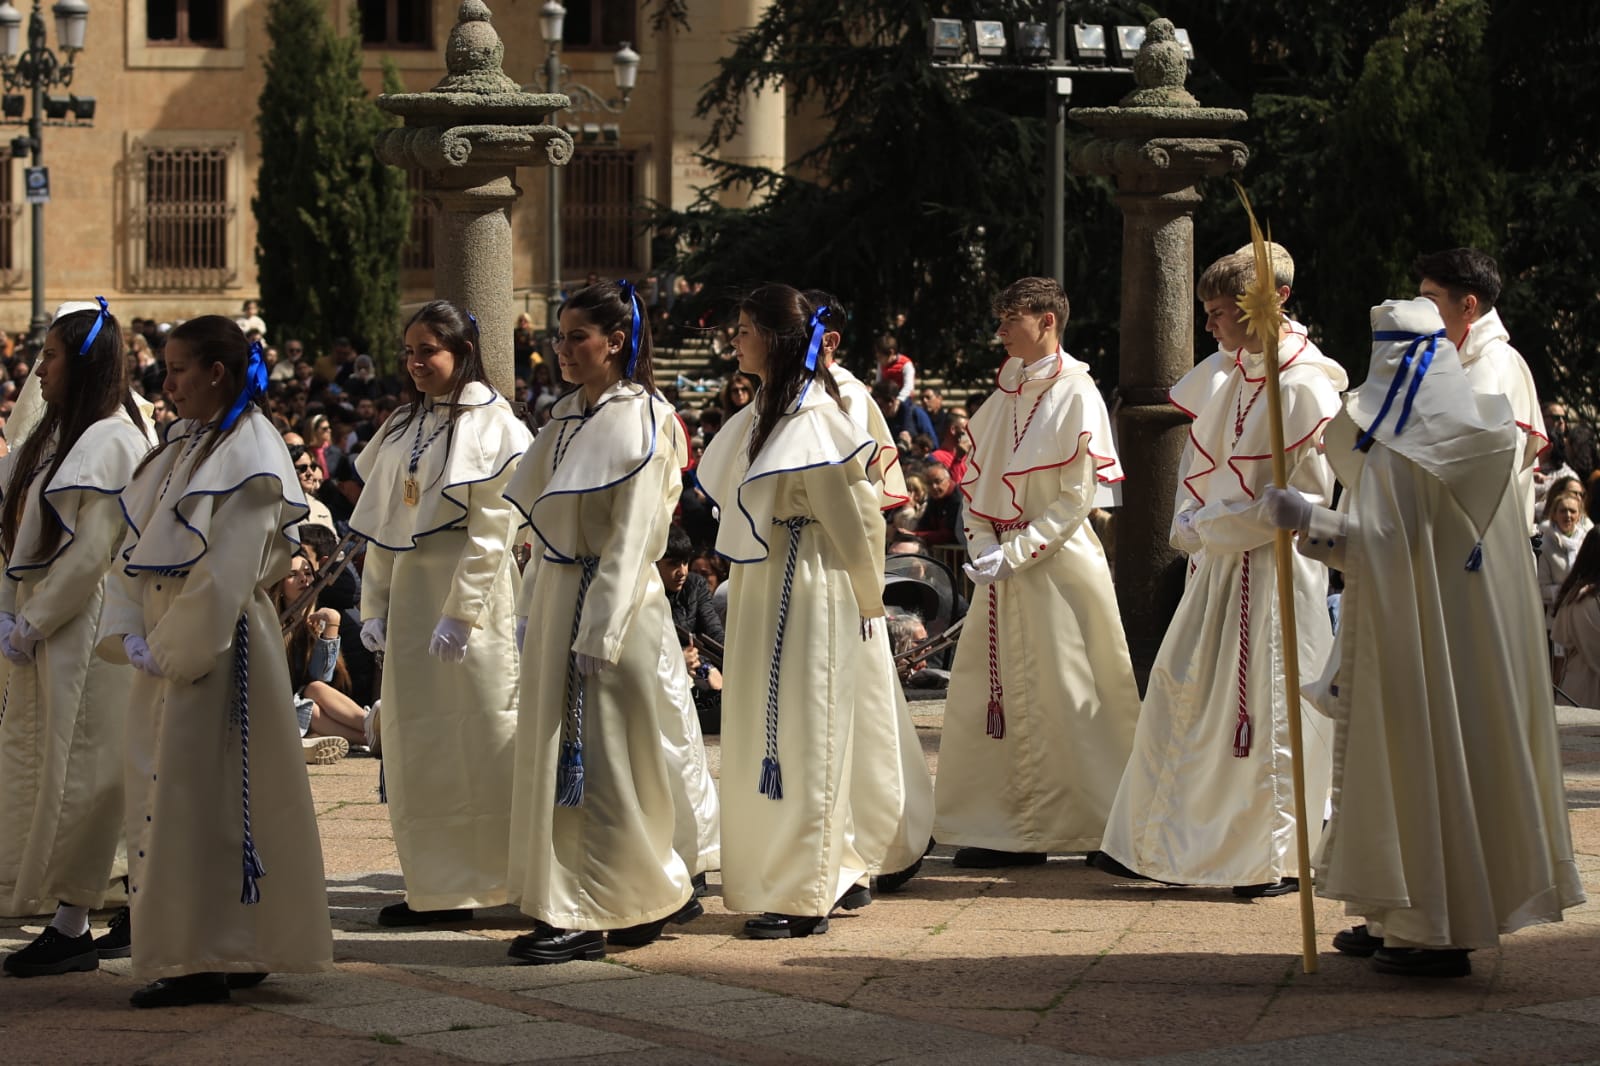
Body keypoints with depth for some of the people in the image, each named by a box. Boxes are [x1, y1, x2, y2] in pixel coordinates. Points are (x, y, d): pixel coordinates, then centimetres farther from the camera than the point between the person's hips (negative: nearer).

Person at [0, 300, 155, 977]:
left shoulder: (108, 441, -15)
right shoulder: (55, 434, 15)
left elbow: (91, 553, -20)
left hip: (86, 634, -9)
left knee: (74, 770, -4)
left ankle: (72, 925, 2)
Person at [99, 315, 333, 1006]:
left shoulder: (249, 455, -12)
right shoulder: (181, 444, 14)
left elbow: (225, 573, -17)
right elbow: (137, 546, 13)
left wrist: (174, 651, -16)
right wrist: (128, 633, 1)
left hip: (214, 646, -9)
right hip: (166, 647, 9)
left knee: (197, 799, -7)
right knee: (162, 792, 11)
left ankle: (203, 959, -2)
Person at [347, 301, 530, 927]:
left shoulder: (491, 423, -7)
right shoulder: (403, 429, 14)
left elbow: (492, 528, -14)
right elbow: (381, 527, 14)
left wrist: (460, 612, -19)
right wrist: (374, 607, 6)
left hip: (472, 595, -7)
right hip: (409, 595, 7)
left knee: (481, 737, -6)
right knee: (416, 746, 7)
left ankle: (504, 873, 2)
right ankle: (440, 887, 12)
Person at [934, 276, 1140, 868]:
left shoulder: (1076, 396, -8)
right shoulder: (1006, 395, 12)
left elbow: (1075, 499, -12)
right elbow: (978, 481, 12)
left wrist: (1015, 552, -17)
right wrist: (982, 545, -5)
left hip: (1058, 566, -7)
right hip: (1004, 570, 7)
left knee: (1061, 698, -3)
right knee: (991, 696, 6)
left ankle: (1089, 825, 7)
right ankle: (1007, 829, 12)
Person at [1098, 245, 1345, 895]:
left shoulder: (1304, 387, -16)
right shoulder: (1229, 371, 7)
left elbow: (1306, 496, -18)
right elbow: (1201, 456, 21)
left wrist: (1207, 527, -12)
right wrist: (1190, 522, 6)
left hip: (1274, 567, -8)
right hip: (1218, 561, 8)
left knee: (1267, 707, -2)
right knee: (1182, 693, 9)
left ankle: (1279, 857, 9)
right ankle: (1160, 846, 17)